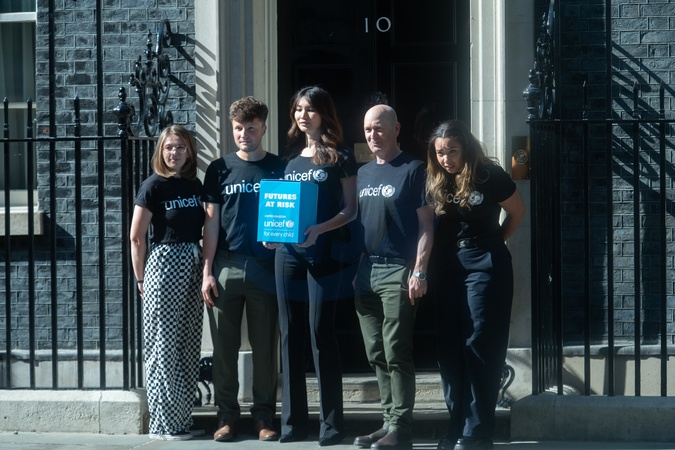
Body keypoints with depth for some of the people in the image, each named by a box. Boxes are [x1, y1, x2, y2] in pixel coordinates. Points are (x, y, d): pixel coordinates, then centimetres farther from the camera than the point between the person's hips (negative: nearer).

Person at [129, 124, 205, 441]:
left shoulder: (195, 185, 10)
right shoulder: (154, 186, -7)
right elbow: (136, 237, -6)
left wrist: (204, 270, 8)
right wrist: (141, 278, -4)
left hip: (193, 268, 6)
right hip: (164, 264, -6)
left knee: (188, 347, 9)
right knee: (163, 347, -2)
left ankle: (183, 418, 17)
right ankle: (164, 424, 3)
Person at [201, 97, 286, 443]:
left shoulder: (279, 168, 7)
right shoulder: (219, 169, 8)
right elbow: (211, 221, 6)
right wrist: (207, 271, -1)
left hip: (266, 268, -1)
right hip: (225, 267, 1)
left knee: (265, 346, 3)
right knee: (225, 346, 4)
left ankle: (264, 415, 11)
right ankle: (227, 415, 11)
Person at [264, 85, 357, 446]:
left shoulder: (340, 157, 1)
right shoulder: (290, 158, 16)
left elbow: (350, 210, -4)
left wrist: (319, 229, -20)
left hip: (323, 253, -5)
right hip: (287, 253, 5)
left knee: (321, 334, -5)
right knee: (291, 335, 5)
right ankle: (293, 420, 10)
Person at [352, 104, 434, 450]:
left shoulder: (413, 170, -1)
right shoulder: (362, 173, 17)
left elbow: (426, 225, -5)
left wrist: (419, 271, -14)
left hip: (397, 271, -7)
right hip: (365, 272, 7)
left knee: (396, 353, -8)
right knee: (376, 354, 8)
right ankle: (388, 420, 15)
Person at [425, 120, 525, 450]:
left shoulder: (489, 176, -8)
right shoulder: (434, 183, 4)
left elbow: (518, 212, 5)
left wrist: (493, 243, 7)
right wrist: (424, 267, -2)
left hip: (485, 266, -5)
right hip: (447, 268, 5)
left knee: (479, 347, -6)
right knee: (449, 348, 7)